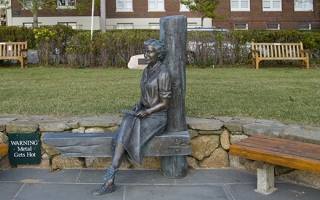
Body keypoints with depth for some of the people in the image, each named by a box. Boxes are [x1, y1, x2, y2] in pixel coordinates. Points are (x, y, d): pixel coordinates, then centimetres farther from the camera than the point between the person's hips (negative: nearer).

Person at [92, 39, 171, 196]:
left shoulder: (163, 74, -14)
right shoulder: (146, 70, 11)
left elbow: (165, 103, -13)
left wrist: (146, 112, -21)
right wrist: (138, 105, -3)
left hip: (156, 118, -7)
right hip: (144, 114, 7)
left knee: (124, 132, -27)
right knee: (125, 126, -24)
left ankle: (111, 175, -20)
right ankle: (110, 181, -27)